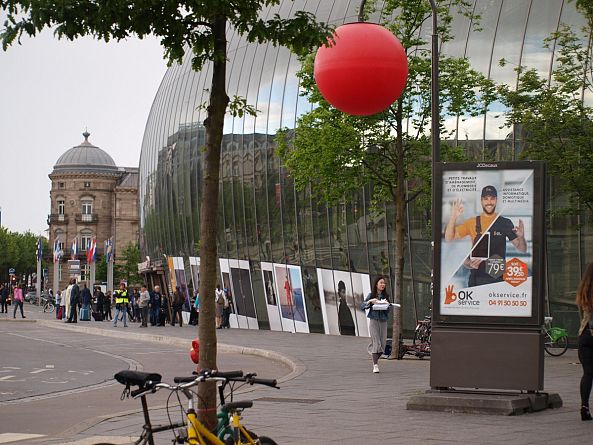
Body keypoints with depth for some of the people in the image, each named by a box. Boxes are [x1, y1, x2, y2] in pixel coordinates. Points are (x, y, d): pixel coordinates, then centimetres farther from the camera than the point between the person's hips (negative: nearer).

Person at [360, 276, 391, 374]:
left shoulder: (385, 296, 9)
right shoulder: (371, 295, 0)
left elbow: (388, 310, 6)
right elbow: (362, 306, -3)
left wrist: (386, 304, -14)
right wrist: (370, 301, -18)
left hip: (383, 321, 4)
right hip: (374, 320, -4)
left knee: (383, 343, 3)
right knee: (376, 343, -10)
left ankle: (375, 359, 25)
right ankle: (375, 365, -11)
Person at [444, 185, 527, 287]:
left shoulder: (505, 223, 3)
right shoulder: (472, 223, 6)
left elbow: (522, 249, 5)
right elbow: (449, 238, 3)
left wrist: (521, 237, -17)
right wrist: (453, 217, -11)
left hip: (498, 278, -1)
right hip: (477, 278, 1)